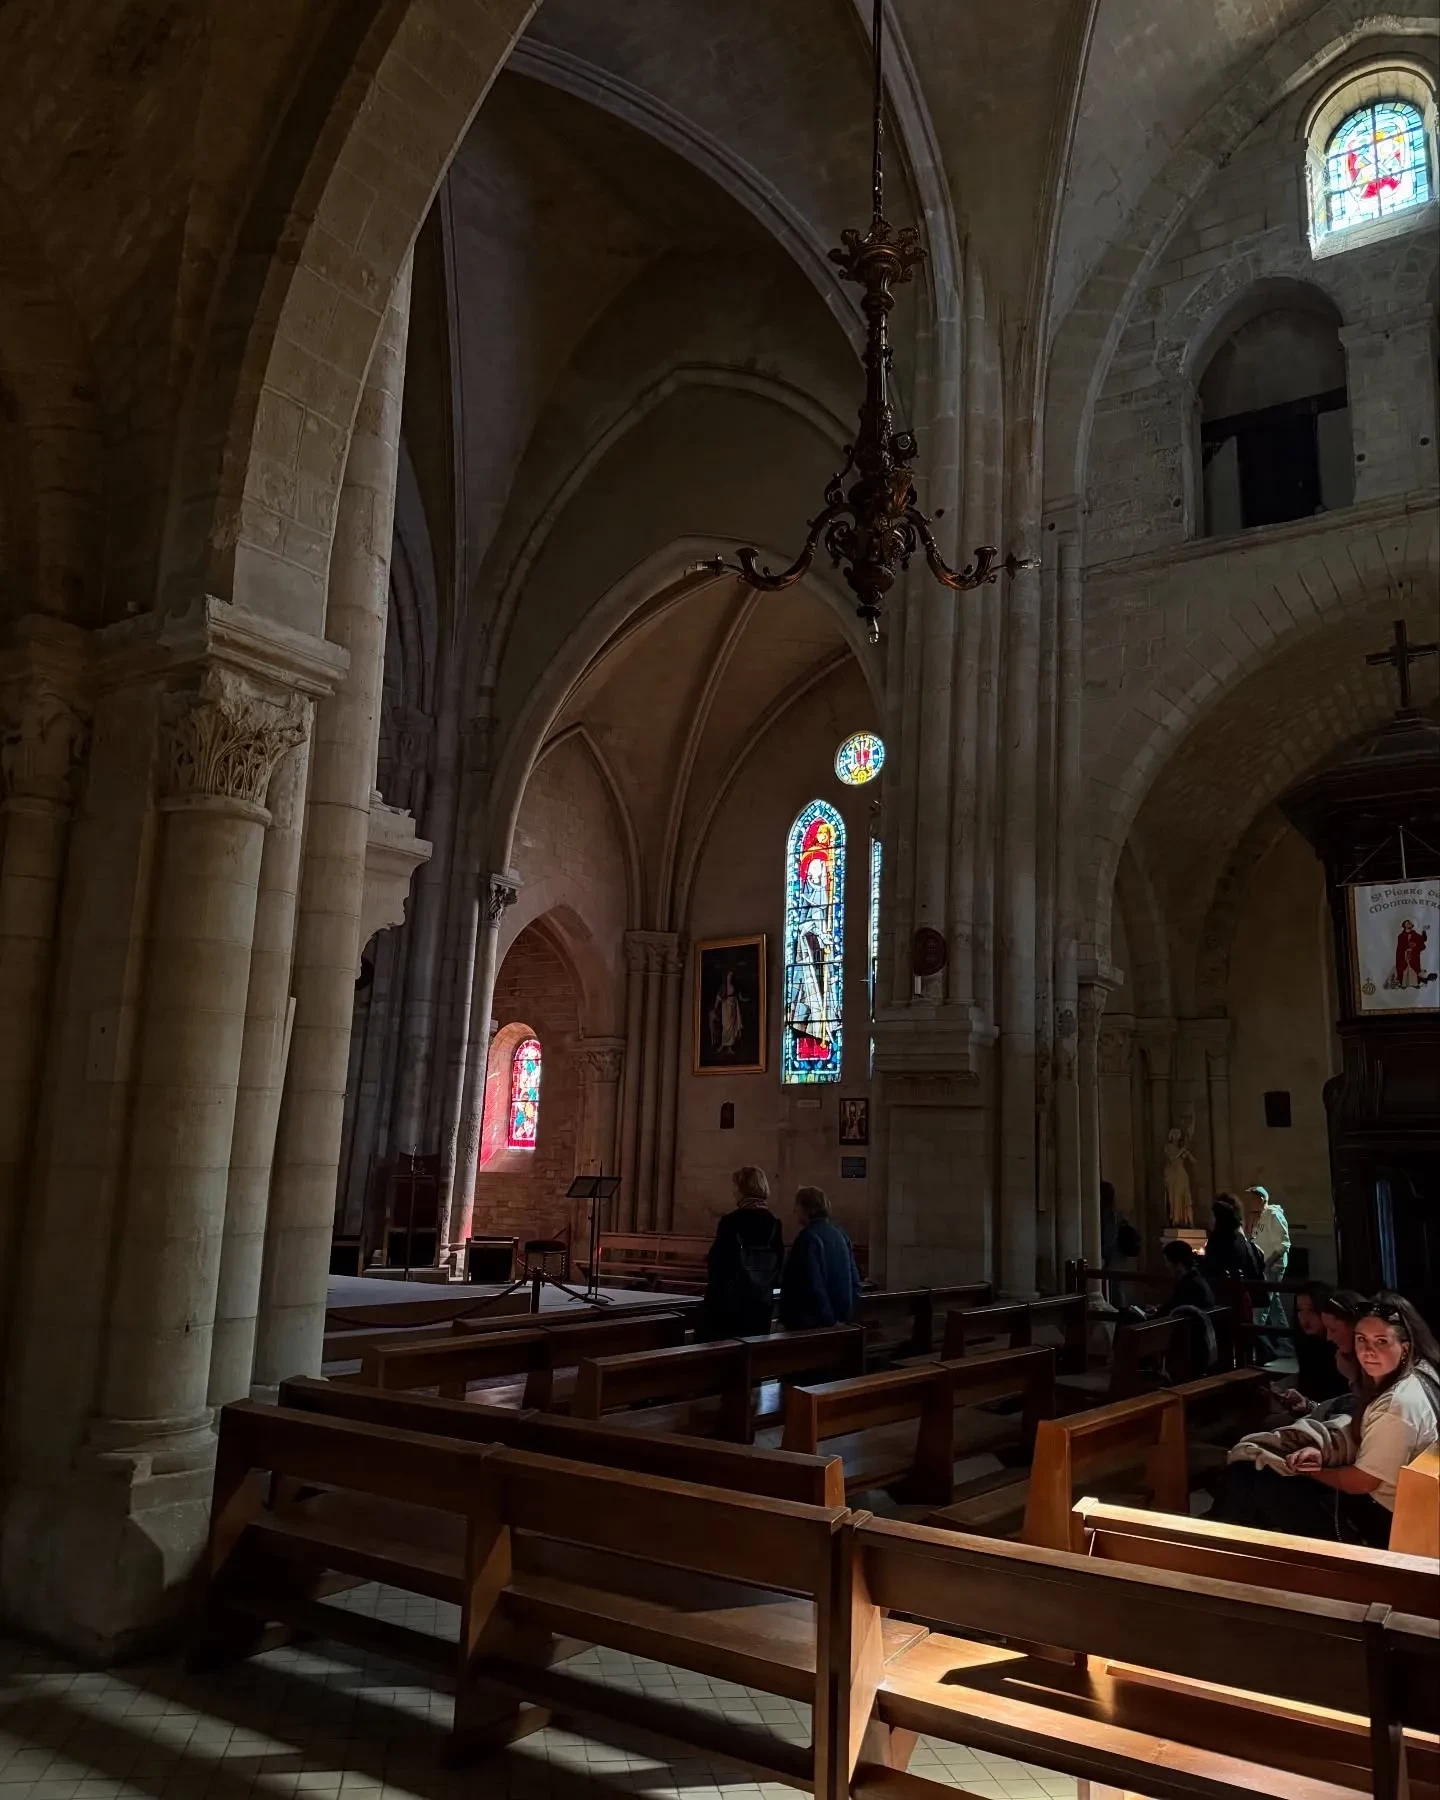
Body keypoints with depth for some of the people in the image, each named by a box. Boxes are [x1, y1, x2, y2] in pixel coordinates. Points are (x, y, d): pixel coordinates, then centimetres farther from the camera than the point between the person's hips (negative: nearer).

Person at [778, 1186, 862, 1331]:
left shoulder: (809, 1237, -16)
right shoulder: (839, 1233, 9)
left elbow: (813, 1285, -21)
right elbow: (853, 1279, 12)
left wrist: (827, 1319, -18)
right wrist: (848, 1313, 13)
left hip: (809, 1322, -8)